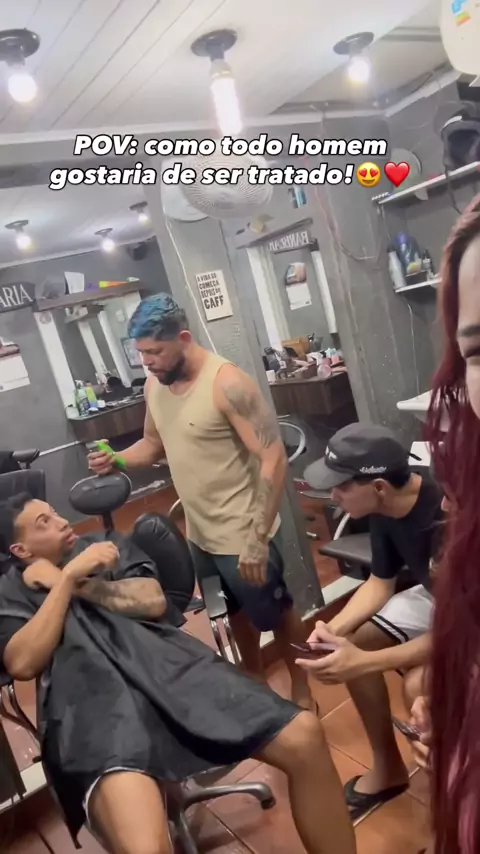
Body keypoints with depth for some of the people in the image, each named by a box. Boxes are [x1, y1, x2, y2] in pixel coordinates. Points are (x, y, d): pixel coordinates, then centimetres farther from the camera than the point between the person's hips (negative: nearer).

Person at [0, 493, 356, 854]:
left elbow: (153, 602, 12)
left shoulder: (106, 545, 27)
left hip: (170, 667, 4)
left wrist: (79, 584, 6)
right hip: (93, 703, -3)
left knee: (304, 735, -15)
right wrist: (68, 578, 1)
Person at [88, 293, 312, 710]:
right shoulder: (154, 385, -1)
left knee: (275, 612, 14)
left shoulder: (227, 383, -24)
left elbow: (273, 458, -26)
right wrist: (116, 459, -7)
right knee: (237, 612, 27)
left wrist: (258, 538, -28)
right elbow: (154, 442, 15)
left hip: (243, 534, -7)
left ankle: (302, 689, 39)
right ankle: (255, 679, 51)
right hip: (198, 533, 7)